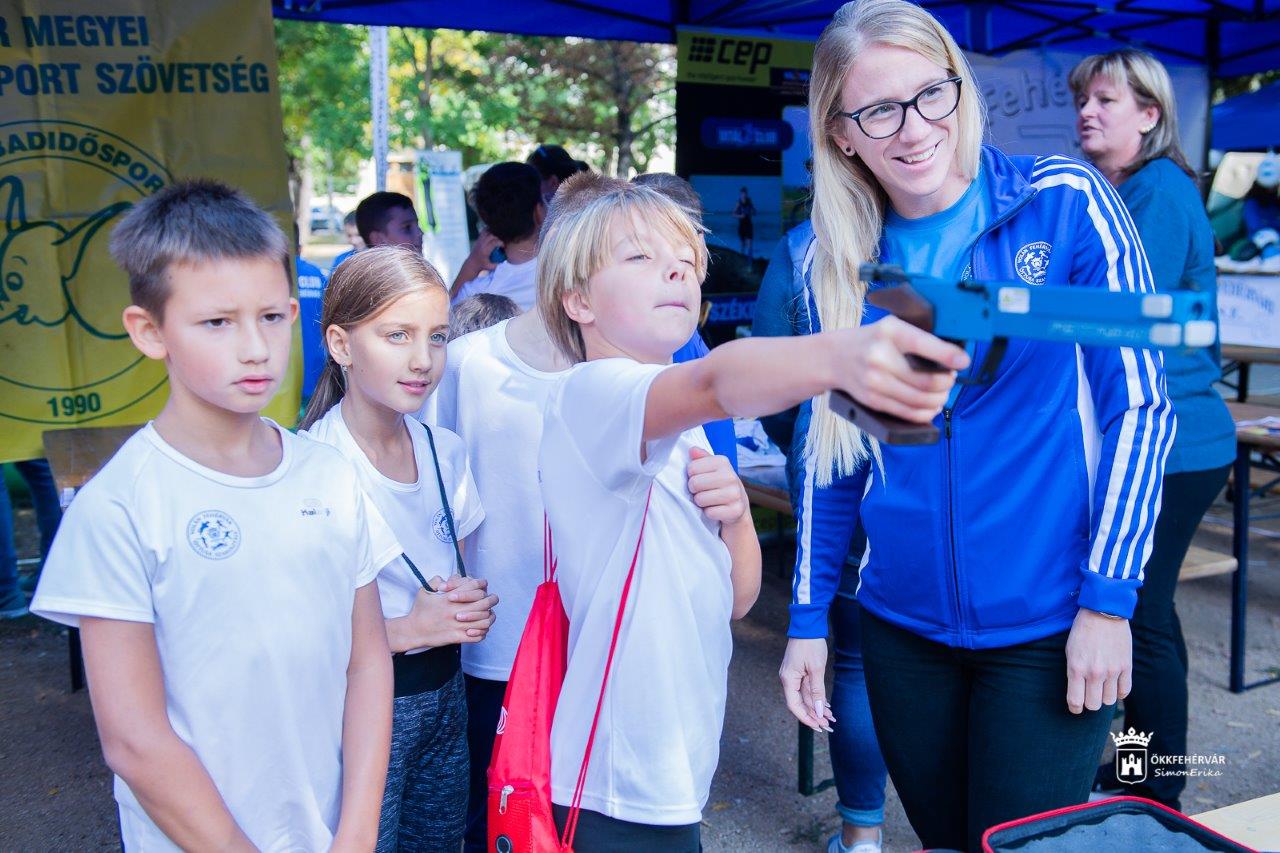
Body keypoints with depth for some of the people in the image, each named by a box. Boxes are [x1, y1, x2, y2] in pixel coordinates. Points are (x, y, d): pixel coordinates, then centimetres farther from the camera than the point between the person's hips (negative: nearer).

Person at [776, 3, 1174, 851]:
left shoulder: (1065, 202, -8)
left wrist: (1108, 598, -11)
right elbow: (827, 451, 8)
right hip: (905, 627, 3)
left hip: (1049, 624, -3)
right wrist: (809, 618, 6)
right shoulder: (836, 263, 2)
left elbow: (1140, 405, -7)